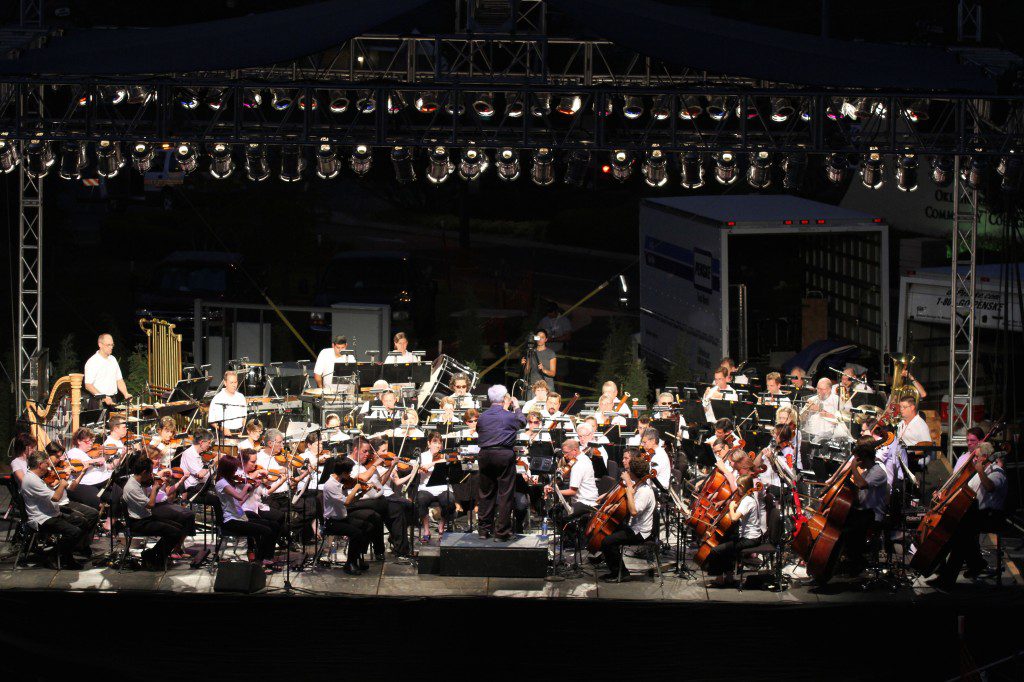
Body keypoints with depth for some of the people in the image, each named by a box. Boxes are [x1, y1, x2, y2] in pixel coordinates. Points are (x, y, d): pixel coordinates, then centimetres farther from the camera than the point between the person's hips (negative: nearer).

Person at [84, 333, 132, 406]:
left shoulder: (113, 360, 14)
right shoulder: (92, 362, -9)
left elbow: (119, 380, 19)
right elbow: (88, 385, -14)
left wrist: (126, 394, 2)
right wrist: (103, 397, -22)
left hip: (112, 401, 6)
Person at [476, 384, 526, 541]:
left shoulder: (483, 416, 3)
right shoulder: (509, 416, -8)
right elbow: (522, 422, 11)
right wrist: (516, 407, 28)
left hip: (485, 455, 4)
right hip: (504, 455, -4)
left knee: (486, 493, 13)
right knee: (505, 494, 1)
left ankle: (484, 529, 19)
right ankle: (501, 532, 0)